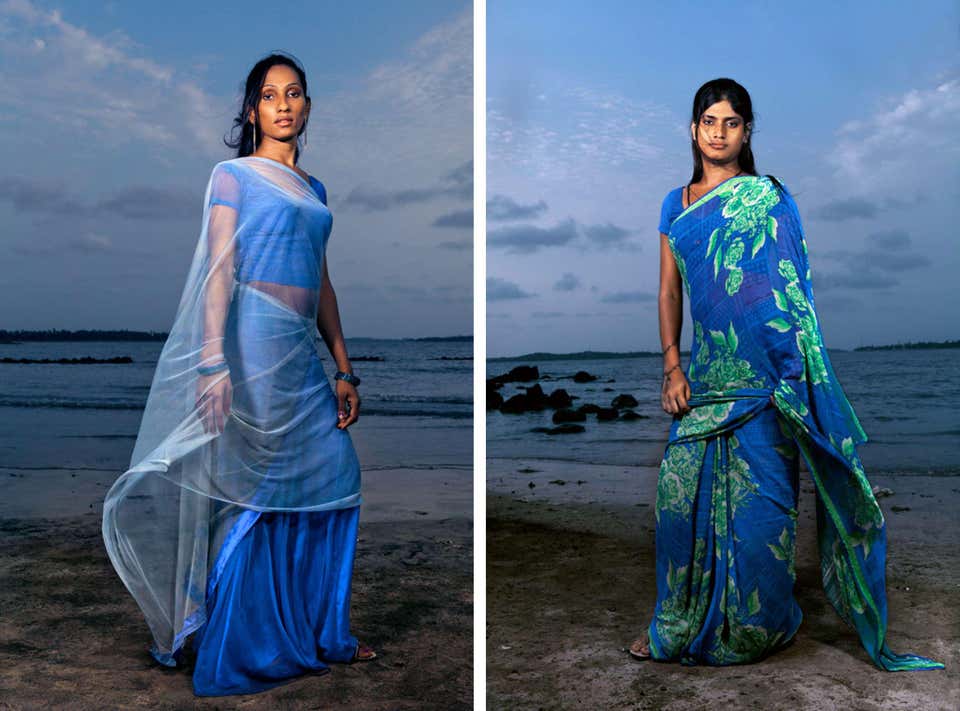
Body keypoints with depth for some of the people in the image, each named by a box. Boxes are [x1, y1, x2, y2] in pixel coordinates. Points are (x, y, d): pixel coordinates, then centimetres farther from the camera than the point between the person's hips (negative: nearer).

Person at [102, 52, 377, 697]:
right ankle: (245, 648, 12)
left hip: (301, 350, 7)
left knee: (332, 477, 8)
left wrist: (344, 370, 15)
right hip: (254, 341, -7)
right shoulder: (234, 174, 1)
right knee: (253, 491, -2)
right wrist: (213, 363, -18)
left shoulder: (314, 189, 20)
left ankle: (321, 633, 23)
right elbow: (218, 268, -9)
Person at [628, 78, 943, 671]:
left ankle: (758, 627, 19)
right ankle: (681, 621, 20)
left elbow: (791, 289, -6)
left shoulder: (767, 198, -2)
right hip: (705, 372, 5)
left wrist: (794, 373, -14)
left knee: (757, 499, 0)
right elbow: (669, 291, 12)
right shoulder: (676, 205, 13)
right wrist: (672, 367, 2)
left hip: (759, 376, -5)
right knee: (682, 490, 5)